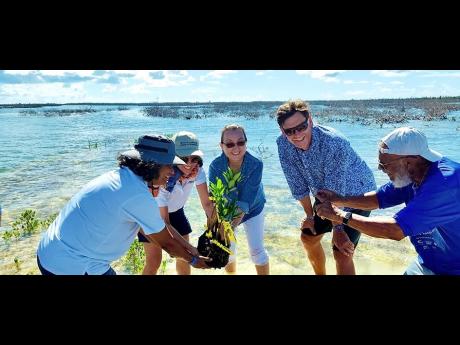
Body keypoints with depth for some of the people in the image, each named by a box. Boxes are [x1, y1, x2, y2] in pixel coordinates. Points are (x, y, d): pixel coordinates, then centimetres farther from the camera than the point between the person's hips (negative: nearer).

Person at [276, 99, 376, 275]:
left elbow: (335, 190, -31)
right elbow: (297, 183, -9)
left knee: (341, 252, -12)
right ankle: (321, 274, 42)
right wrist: (309, 215, -1)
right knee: (308, 238, 16)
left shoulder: (334, 142, -35)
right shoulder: (283, 144, -18)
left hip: (356, 194, -6)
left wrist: (337, 228, -24)